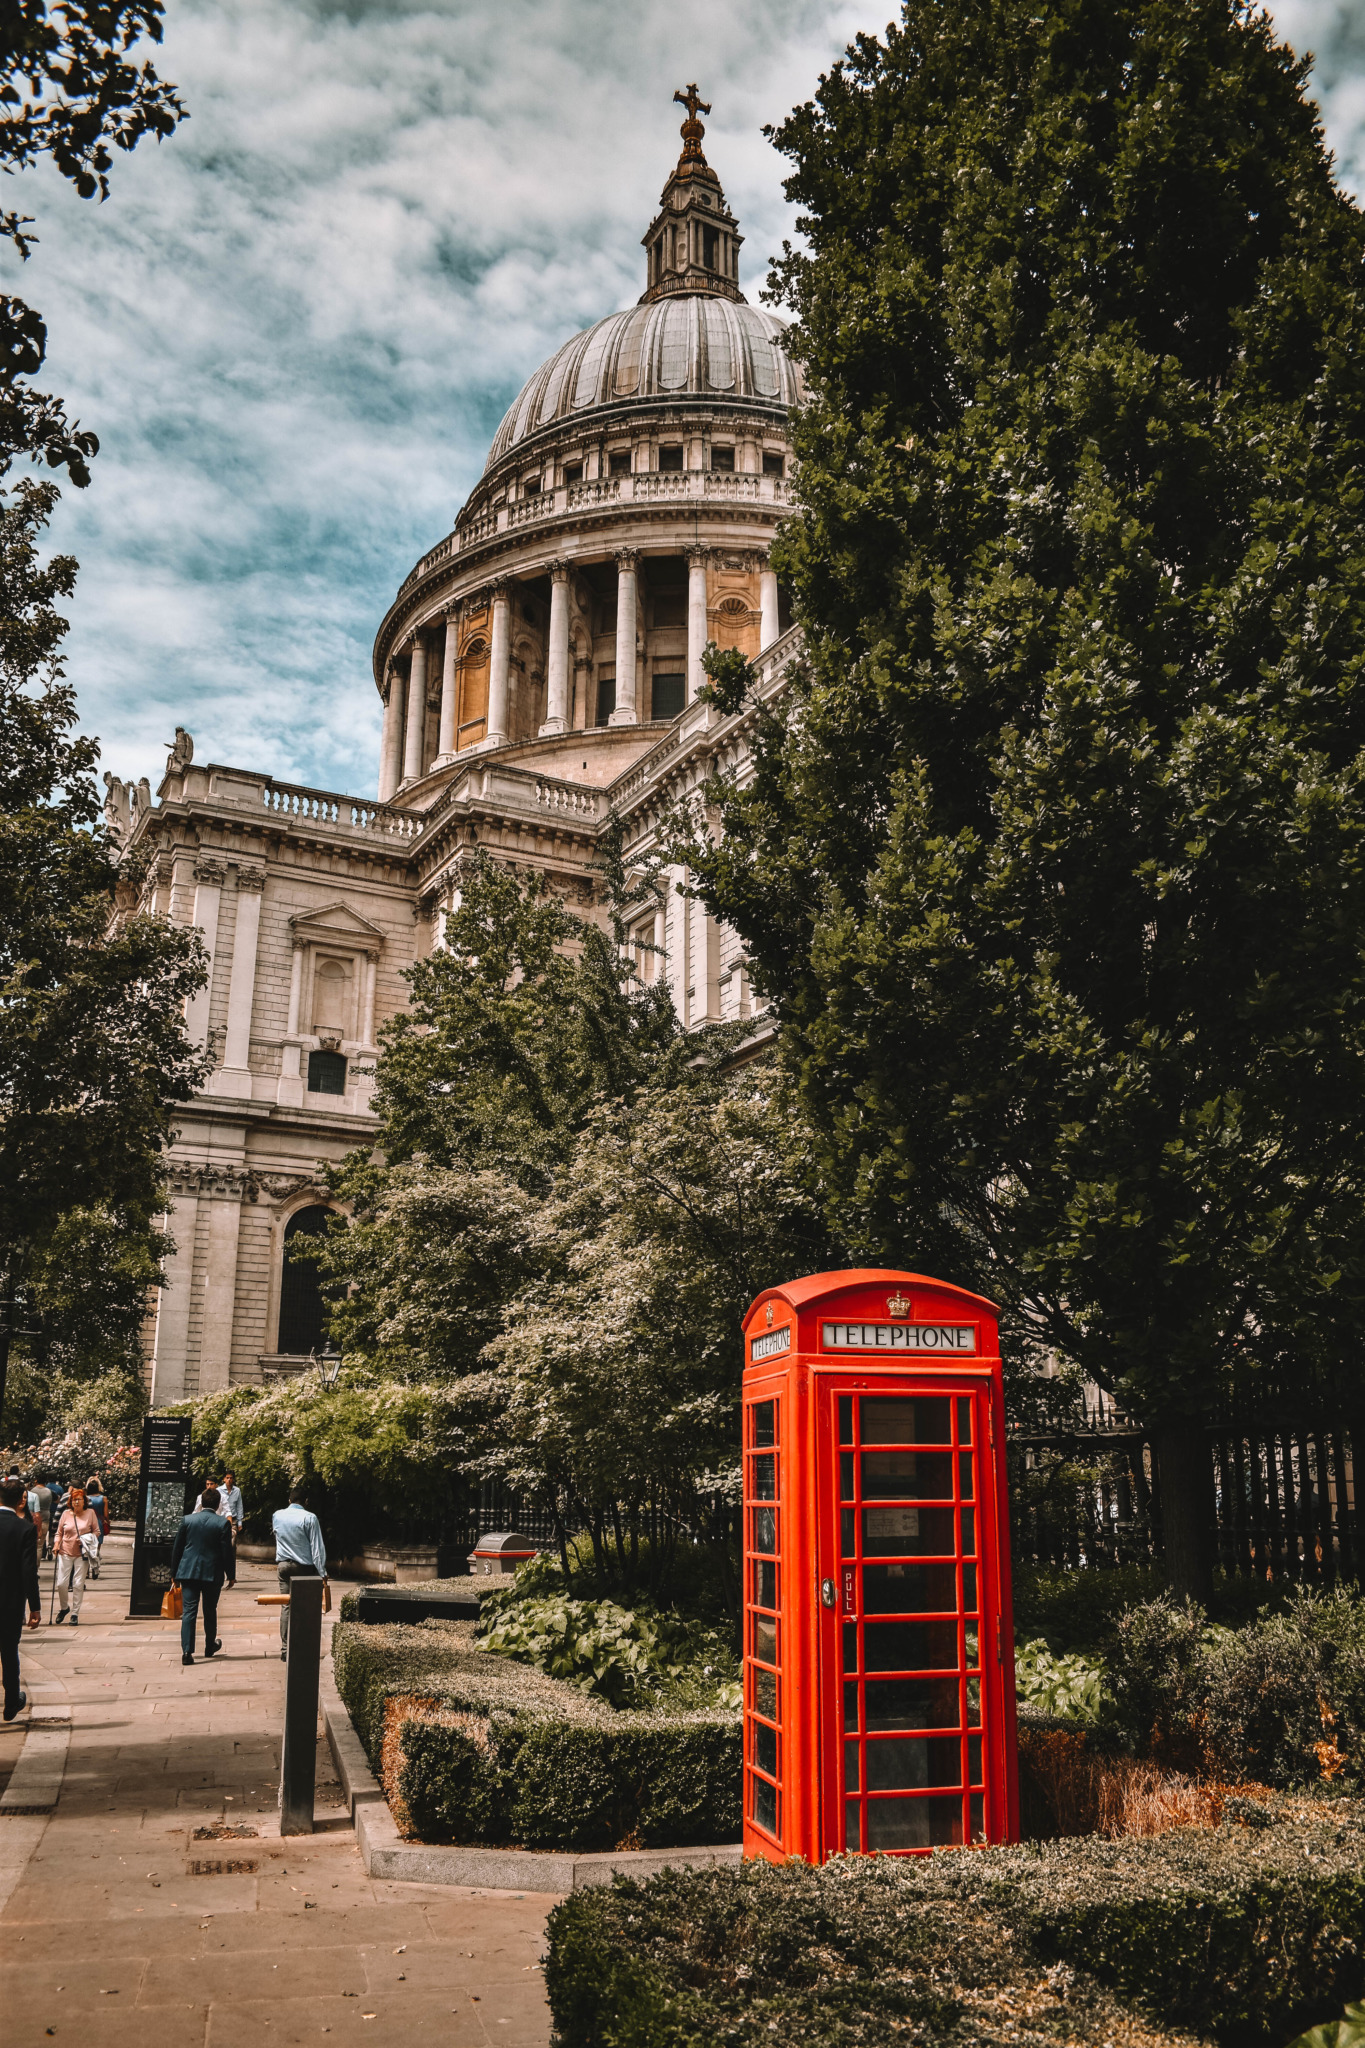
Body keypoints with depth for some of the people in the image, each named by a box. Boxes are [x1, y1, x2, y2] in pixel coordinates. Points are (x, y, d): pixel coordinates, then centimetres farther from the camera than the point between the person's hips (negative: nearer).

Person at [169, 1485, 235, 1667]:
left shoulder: (187, 1520, -1)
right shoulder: (222, 1523, -6)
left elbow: (176, 1548, 4)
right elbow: (227, 1551, -4)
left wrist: (174, 1573, 14)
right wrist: (231, 1575, 6)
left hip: (188, 1571, 1)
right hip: (213, 1573, 0)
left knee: (188, 1611, -1)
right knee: (210, 1611, 16)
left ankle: (187, 1651, -12)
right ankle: (210, 1647, 31)